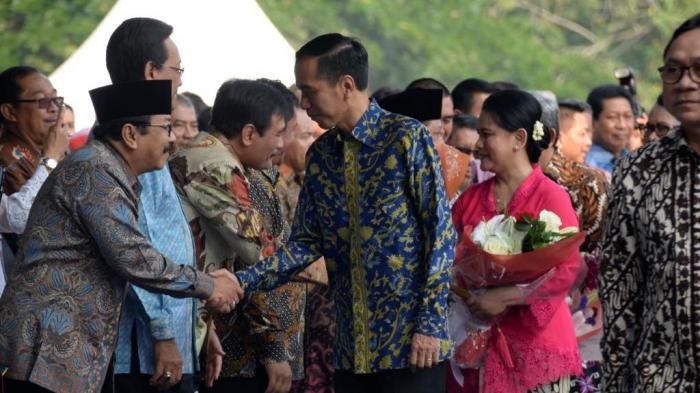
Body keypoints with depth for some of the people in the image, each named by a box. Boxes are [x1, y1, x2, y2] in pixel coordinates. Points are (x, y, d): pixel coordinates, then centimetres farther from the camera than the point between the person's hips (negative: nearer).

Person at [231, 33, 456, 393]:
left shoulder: (407, 138, -7)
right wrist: (243, 281, -4)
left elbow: (441, 234, -9)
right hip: (352, 346, 6)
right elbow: (307, 243, 10)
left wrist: (431, 324, -13)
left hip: (409, 344, -6)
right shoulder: (319, 155, 11)